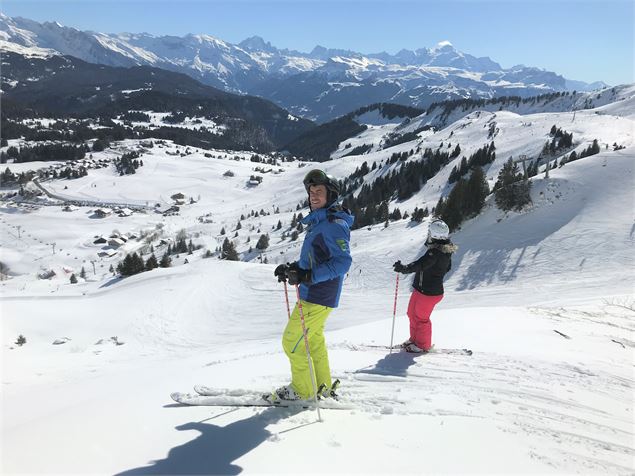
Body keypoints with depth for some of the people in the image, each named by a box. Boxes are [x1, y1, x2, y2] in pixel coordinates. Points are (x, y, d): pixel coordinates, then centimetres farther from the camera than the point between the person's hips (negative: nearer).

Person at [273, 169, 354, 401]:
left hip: (318, 296, -10)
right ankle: (322, 385, 33)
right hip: (313, 294, 10)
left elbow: (342, 261, -26)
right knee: (314, 340, 20)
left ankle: (303, 389, 16)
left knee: (292, 341, 0)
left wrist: (308, 276, -31)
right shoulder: (319, 221, 12)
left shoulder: (334, 224, -19)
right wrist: (292, 267, 10)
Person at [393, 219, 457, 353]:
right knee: (412, 314, 23)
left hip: (428, 292, -10)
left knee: (420, 318, 9)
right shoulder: (447, 251, 2)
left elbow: (421, 264, -42)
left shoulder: (435, 252, -29)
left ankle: (423, 345, 28)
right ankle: (415, 339, 39)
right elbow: (447, 267, 16)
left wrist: (405, 268, -55)